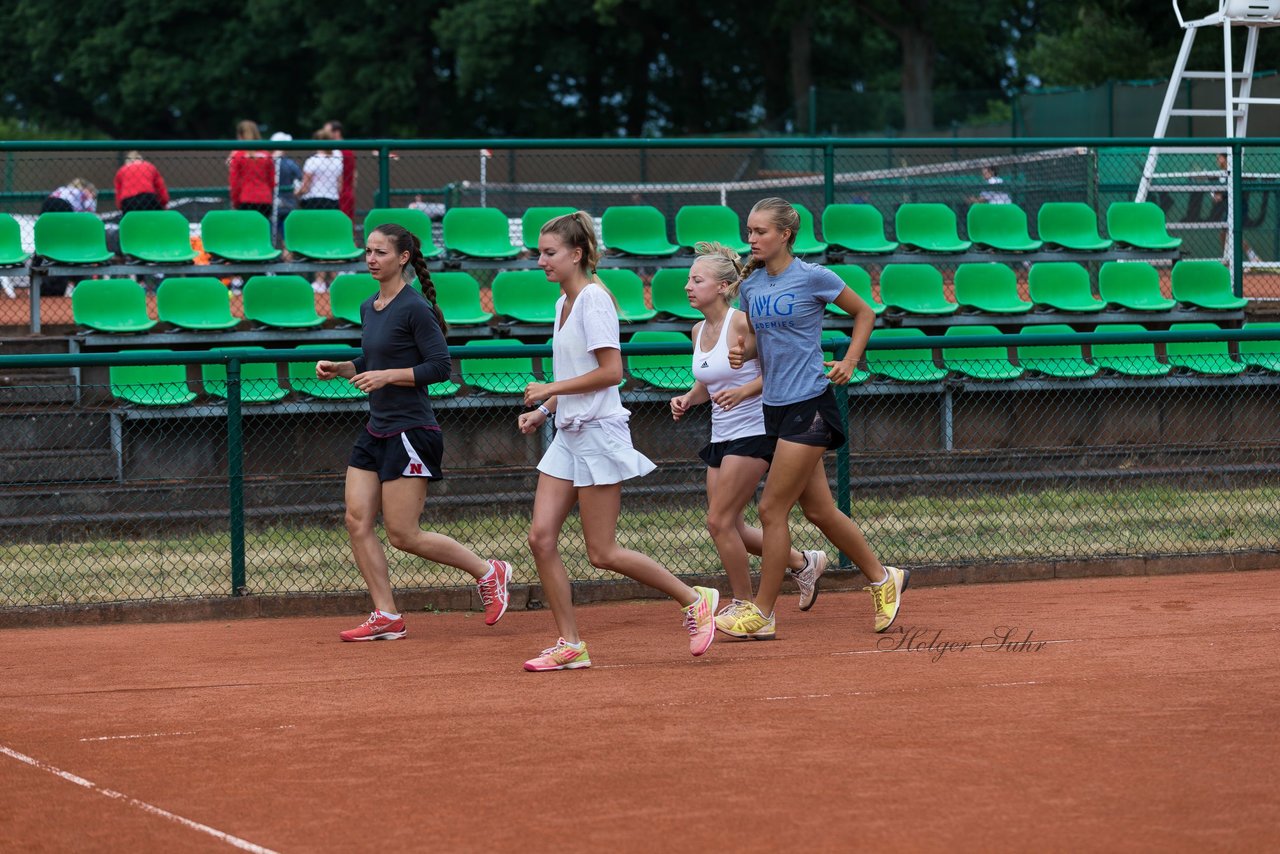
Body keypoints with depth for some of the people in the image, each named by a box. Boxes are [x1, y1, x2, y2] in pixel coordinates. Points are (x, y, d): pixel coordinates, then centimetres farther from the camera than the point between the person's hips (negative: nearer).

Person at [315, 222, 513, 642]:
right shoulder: (368, 308, 12)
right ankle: (386, 617, 5)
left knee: (403, 535, -6)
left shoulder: (415, 308, -13)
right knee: (357, 521, 0)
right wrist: (340, 368, 7)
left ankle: (489, 572, 10)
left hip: (409, 431, -9)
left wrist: (387, 376, -21)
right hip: (376, 431, 9)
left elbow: (440, 367, -16)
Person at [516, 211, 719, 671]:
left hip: (598, 433, -9)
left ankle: (695, 600, 8)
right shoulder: (564, 302, 14)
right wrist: (543, 411, 10)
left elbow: (611, 371, -19)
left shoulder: (594, 299, -13)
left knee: (602, 553, -5)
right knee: (541, 538, -2)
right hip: (569, 435, 9)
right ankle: (569, 645, 3)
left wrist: (552, 388, -16)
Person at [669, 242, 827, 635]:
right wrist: (688, 398, 0)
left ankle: (744, 606, 7)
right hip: (722, 436, 8)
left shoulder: (742, 323, -15)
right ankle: (803, 563, 28)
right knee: (728, 526, 9)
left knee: (720, 521, -9)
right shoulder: (699, 331, 8)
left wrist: (743, 392, -26)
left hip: (752, 431, -8)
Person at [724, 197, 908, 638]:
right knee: (819, 510, 11)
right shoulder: (751, 285, 7)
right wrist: (743, 350, -1)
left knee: (772, 508, -7)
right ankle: (882, 579, 28)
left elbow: (864, 313, 3)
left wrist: (850, 361, -7)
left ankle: (761, 612, 1)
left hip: (809, 404, -7)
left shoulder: (813, 277, -10)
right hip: (776, 405, 7)